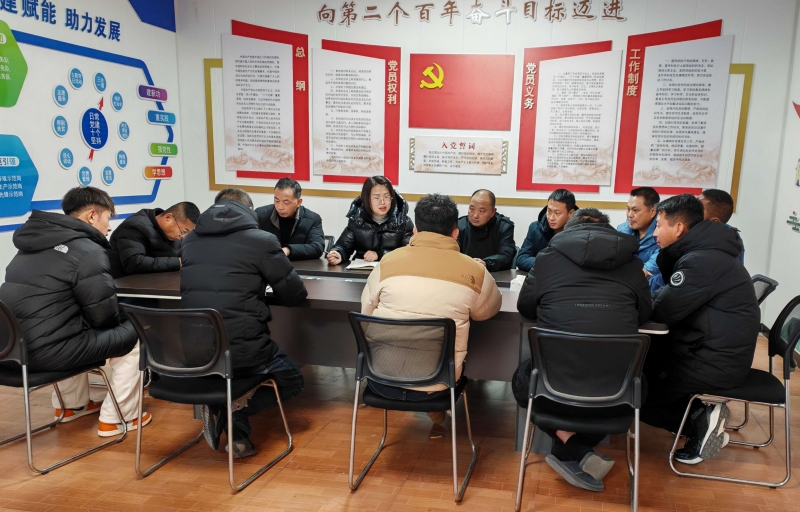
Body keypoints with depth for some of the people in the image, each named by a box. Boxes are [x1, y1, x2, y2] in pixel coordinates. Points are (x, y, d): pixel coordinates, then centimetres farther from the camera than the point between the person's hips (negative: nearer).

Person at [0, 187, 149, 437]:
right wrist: (125, 319, 10)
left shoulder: (35, 242, 13)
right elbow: (104, 316, -13)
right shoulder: (87, 251, -13)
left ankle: (72, 404, 41)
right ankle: (117, 417, 13)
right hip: (46, 350, -9)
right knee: (131, 334, 6)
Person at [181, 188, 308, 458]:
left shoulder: (190, 240, 9)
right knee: (292, 382, 23)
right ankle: (230, 413, 1)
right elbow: (294, 294, 0)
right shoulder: (261, 240, -6)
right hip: (241, 349, -5)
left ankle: (238, 434, 16)